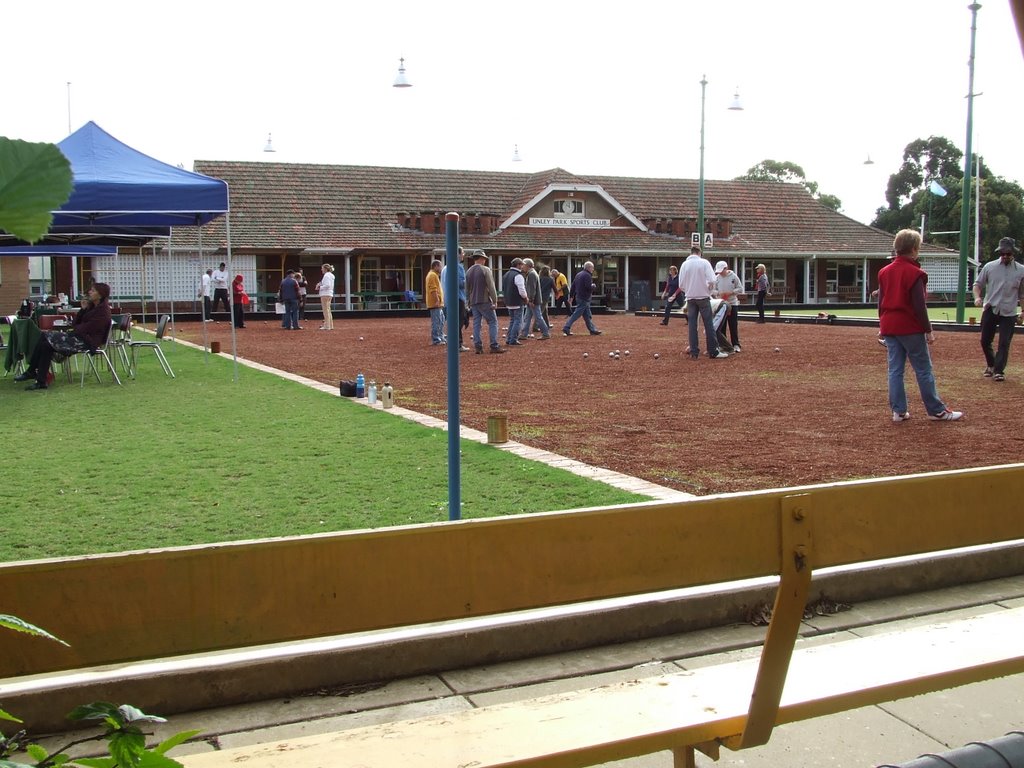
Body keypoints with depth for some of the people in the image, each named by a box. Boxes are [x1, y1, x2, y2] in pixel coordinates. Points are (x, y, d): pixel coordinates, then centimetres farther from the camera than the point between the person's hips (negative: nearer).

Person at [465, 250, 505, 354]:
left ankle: (478, 347, 4)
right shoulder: (486, 270, -8)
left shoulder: (468, 271, 11)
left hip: (473, 302, 6)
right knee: (493, 322, -1)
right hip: (485, 301, -6)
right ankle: (494, 346, -7)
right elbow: (491, 287, -11)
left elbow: (467, 288, 17)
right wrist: (495, 300, -6)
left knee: (476, 324, 7)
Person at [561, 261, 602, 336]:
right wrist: (593, 286, -3)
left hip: (578, 297, 10)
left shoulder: (578, 274, 15)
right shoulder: (587, 275, -14)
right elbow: (589, 287, -24)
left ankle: (593, 330, 18)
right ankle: (566, 328, -8)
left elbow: (573, 286, 16)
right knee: (576, 314, -7)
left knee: (587, 316, 13)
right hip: (584, 298, -10)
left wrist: (571, 296, 19)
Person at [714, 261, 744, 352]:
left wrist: (730, 293, -15)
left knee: (733, 326, -1)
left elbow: (740, 289, -2)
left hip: (732, 304, -2)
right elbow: (713, 289, 8)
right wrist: (719, 293, -12)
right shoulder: (717, 278, 1)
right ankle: (721, 344, 12)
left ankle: (736, 345, 4)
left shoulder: (733, 276, -4)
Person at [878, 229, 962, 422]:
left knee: (895, 369, 7)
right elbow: (919, 306, -13)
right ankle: (936, 410, 8)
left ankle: (898, 411, 7)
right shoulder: (915, 273, -12)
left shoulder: (884, 271, 7)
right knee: (924, 370, 2)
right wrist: (928, 330, -8)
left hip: (889, 327, 6)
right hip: (910, 327, -6)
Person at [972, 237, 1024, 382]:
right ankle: (990, 365, 28)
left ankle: (999, 370, 6)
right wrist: (977, 297, -11)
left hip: (1009, 313, -1)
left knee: (1004, 343, -3)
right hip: (990, 310, 1)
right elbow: (978, 284, 8)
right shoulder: (990, 267, 1)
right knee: (985, 341, 5)